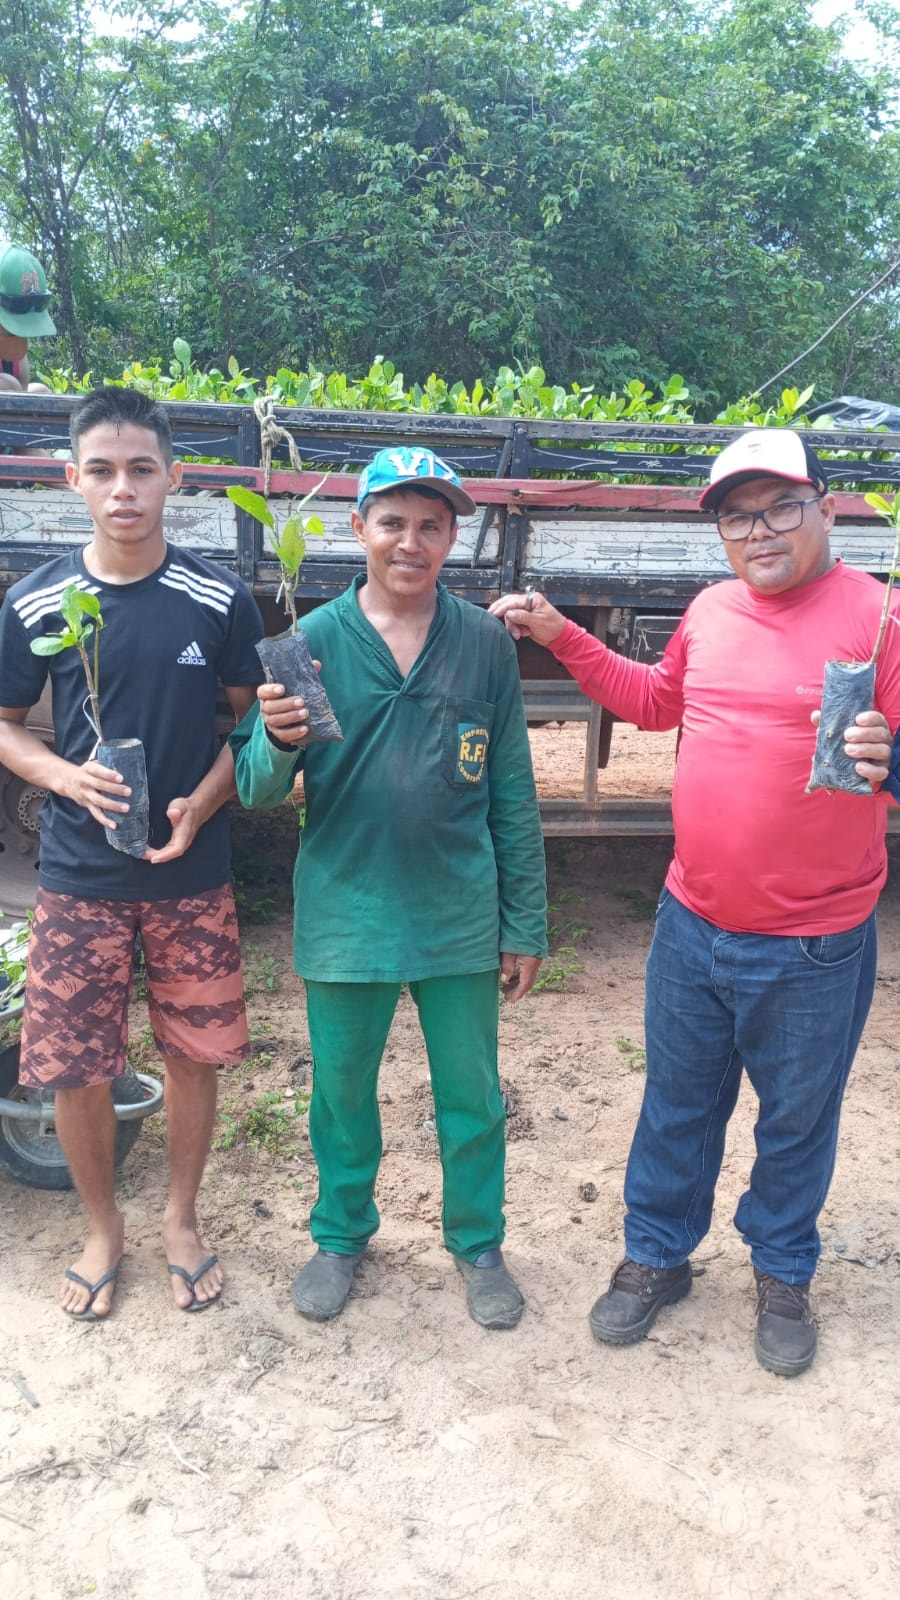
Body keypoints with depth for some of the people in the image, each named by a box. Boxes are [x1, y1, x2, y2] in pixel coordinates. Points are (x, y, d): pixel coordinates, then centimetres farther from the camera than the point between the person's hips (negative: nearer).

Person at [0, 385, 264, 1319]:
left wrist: (203, 802, -13)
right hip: (79, 877, 0)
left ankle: (181, 1218, 35)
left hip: (192, 874, 0)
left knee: (193, 1055, 10)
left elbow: (249, 720, 3)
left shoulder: (219, 600, -6)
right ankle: (102, 1228, 33)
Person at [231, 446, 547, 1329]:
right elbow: (257, 788, -5)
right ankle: (341, 1234, 42)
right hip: (346, 916, 0)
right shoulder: (313, 641, -6)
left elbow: (513, 795, 1)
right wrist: (279, 741, -27)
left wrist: (525, 925, 2)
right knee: (342, 1090, 17)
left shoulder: (485, 643, -4)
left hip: (461, 917, 0)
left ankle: (478, 1242, 39)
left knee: (472, 1096, 14)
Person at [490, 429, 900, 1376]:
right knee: (677, 1103, 19)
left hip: (814, 946, -4)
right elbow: (655, 701, 21)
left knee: (796, 1120, 17)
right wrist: (562, 640, 14)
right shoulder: (712, 610, 4)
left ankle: (782, 1275, 42)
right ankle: (656, 1257, 41)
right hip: (693, 923, 5)